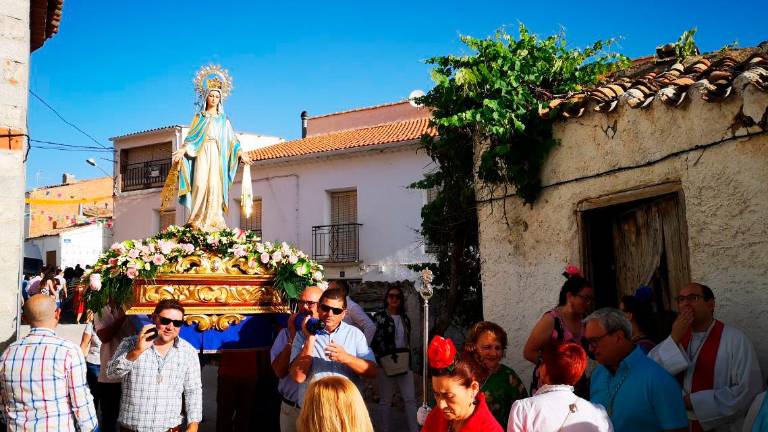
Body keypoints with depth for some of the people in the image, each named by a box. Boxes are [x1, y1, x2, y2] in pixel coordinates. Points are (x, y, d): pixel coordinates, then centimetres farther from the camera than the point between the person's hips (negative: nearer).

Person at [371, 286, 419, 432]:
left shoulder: (405, 318, 12)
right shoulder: (379, 317, -3)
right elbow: (374, 342, -7)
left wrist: (409, 362, 13)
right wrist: (381, 362, -14)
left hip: (404, 363, 4)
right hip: (386, 364, -4)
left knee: (410, 399, -2)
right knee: (385, 401, 4)